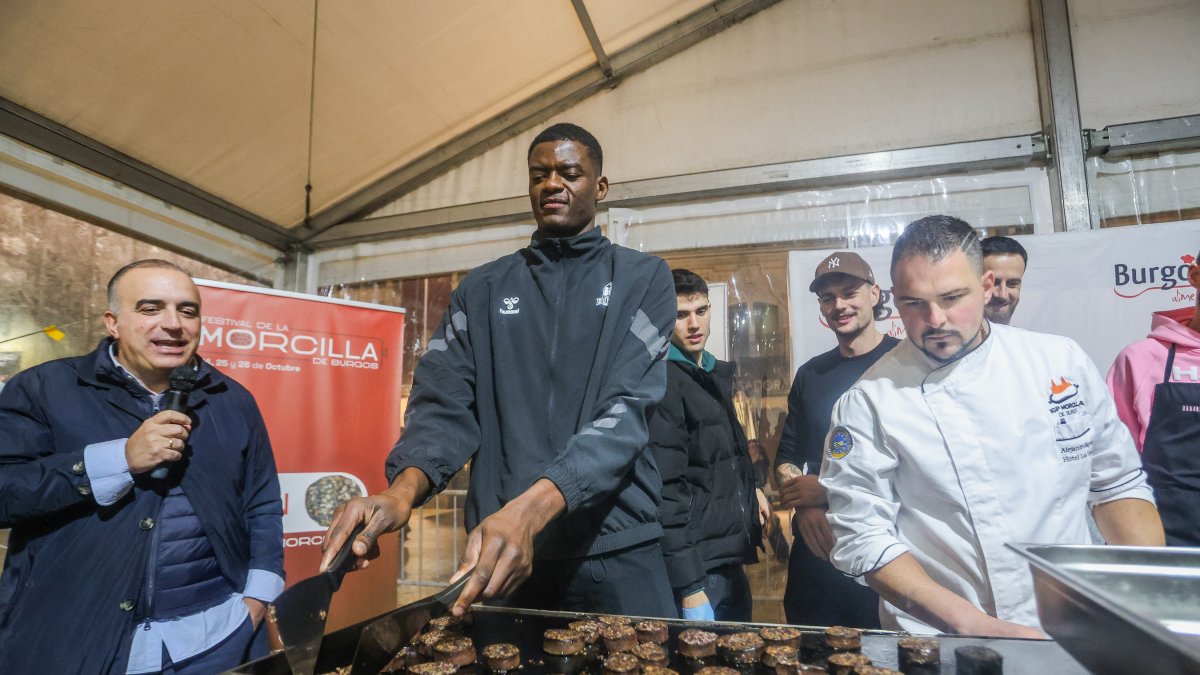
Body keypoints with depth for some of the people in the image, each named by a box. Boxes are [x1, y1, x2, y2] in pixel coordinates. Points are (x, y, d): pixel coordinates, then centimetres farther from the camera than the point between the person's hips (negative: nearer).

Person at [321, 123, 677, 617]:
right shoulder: (482, 289, 9)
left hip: (615, 552, -1)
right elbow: (443, 404, 0)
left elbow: (627, 408, -12)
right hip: (498, 554, 2)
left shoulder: (642, 279, 1)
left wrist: (530, 508, -27)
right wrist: (404, 489, -22)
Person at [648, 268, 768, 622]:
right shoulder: (664, 382, -15)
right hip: (697, 567, -8)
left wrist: (751, 488, 10)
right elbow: (666, 491, -20)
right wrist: (690, 589, -21)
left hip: (732, 560, 8)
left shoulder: (716, 373, 12)